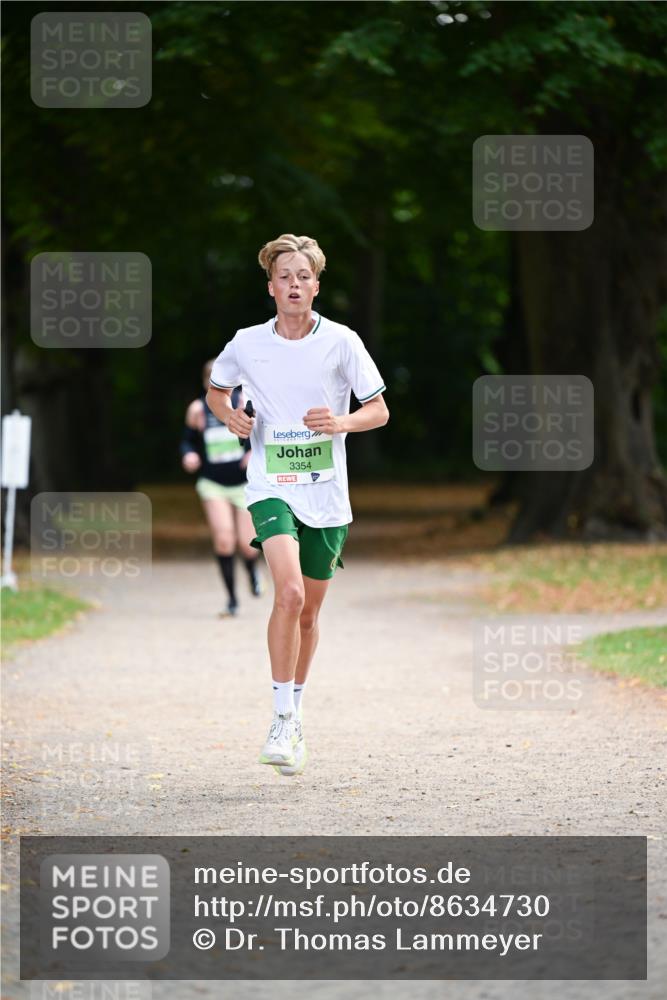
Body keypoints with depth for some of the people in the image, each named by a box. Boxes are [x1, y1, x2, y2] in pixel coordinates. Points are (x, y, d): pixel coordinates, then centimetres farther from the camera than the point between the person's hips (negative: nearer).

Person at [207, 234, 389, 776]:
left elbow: (379, 410, 0)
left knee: (308, 613, 11)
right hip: (271, 488, -1)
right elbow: (217, 390, 19)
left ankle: (296, 714, 32)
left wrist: (341, 422, -19)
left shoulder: (341, 341, -4)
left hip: (326, 495, 1)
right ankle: (283, 719, -16)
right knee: (290, 593, -23)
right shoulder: (247, 344, -1)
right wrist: (231, 415, -3)